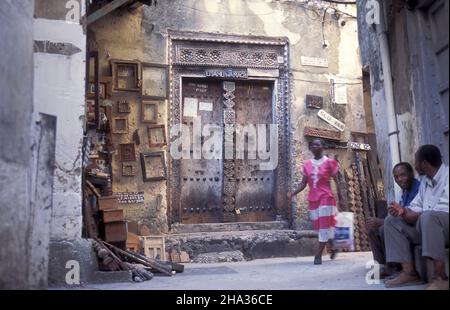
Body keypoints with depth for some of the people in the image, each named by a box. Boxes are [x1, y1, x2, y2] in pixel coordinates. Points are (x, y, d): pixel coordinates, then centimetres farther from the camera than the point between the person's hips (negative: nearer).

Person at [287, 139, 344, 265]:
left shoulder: (329, 162, -3)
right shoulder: (307, 164, 7)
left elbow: (336, 181, -1)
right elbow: (303, 184, 6)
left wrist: (340, 199, -5)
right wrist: (292, 193, -9)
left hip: (326, 197, -5)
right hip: (313, 199, 5)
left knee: (324, 225, -7)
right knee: (319, 226, 10)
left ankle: (318, 254, -5)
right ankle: (332, 247, 32)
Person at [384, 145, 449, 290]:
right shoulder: (425, 182, 14)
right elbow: (415, 207, 13)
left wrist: (413, 216, -18)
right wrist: (404, 211, -10)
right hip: (428, 227, 9)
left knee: (428, 216, -38)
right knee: (391, 221, 0)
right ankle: (409, 272, -10)